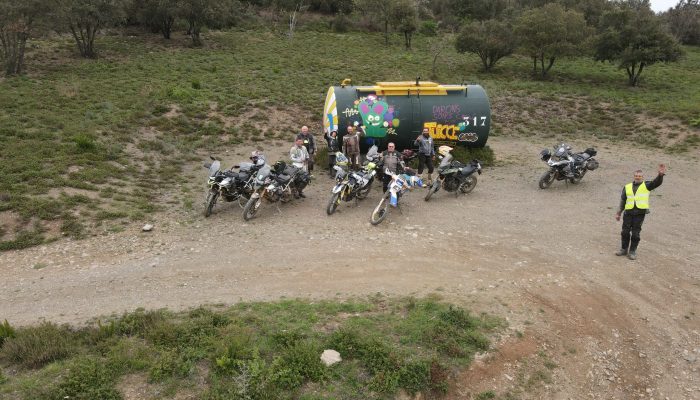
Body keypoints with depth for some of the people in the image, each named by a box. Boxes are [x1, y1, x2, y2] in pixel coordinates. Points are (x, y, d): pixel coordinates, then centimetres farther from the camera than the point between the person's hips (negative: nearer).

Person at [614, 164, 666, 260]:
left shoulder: (646, 185, 6)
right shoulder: (627, 187, 11)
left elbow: (656, 182, -13)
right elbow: (622, 200, 14)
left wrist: (660, 175, -33)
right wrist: (619, 213, 13)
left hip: (640, 213, -2)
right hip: (628, 212, 2)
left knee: (635, 233, 1)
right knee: (625, 232, 6)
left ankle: (632, 251, 11)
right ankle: (624, 249, 21)